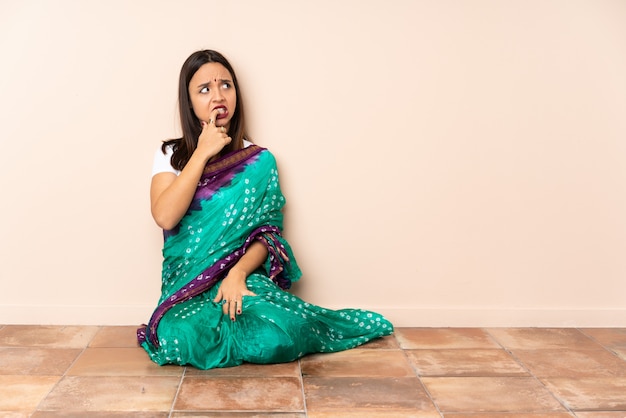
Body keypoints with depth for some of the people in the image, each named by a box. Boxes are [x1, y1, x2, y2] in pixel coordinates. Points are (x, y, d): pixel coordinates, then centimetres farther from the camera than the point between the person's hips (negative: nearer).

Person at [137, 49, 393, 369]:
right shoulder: (170, 155, 6)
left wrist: (238, 273, -20)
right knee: (184, 341, -32)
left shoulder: (258, 161, 4)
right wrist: (203, 153, -12)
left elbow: (269, 232, -2)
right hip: (188, 283, 1)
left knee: (273, 340, -31)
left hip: (244, 277, -1)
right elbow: (165, 217, -13)